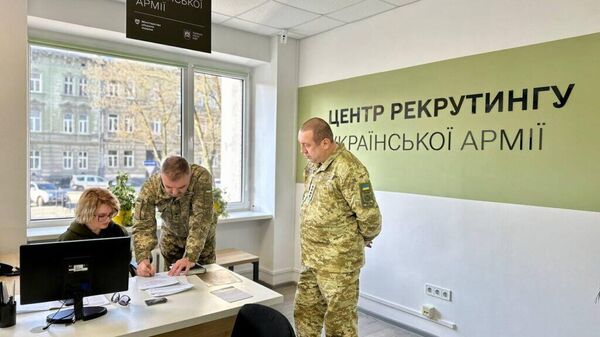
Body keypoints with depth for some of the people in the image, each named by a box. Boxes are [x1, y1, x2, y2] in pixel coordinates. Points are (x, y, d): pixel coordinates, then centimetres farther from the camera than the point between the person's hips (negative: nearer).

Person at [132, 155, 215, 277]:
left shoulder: (201, 177, -35)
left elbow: (200, 220, -38)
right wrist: (143, 259, -44)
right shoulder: (150, 187, -28)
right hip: (171, 236, 1)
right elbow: (142, 225, -28)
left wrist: (191, 257, -46)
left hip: (202, 236, -1)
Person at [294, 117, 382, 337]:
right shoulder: (313, 165, 7)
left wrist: (363, 239, -2)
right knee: (305, 313, 20)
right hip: (311, 259, 9)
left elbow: (370, 216, -20)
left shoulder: (348, 169, -22)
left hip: (338, 262, -8)